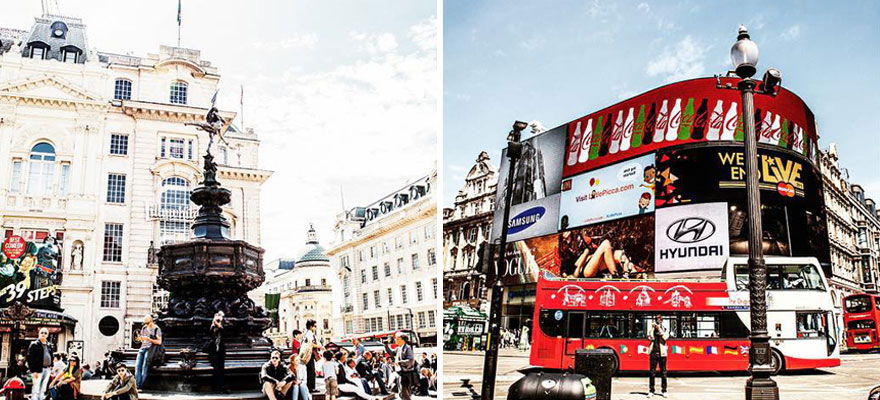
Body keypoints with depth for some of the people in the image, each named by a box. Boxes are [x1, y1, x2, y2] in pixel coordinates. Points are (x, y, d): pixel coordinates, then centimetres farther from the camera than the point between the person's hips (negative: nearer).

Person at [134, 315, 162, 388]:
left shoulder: (156, 329, -2)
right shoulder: (144, 328, 16)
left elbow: (159, 342, -8)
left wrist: (148, 339, -17)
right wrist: (139, 338, 0)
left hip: (150, 348, -5)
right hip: (142, 347, 5)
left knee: (145, 366, -21)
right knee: (137, 365, -15)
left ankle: (142, 385, -19)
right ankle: (137, 384, -18)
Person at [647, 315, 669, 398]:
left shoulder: (665, 329, 7)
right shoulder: (652, 329, 9)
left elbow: (665, 337, -11)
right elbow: (650, 337, -7)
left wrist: (659, 329, -15)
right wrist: (652, 328, -12)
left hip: (662, 353, 0)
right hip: (654, 353, 0)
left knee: (663, 372, 2)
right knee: (652, 372, 0)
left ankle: (664, 391, 10)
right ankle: (651, 391, 5)